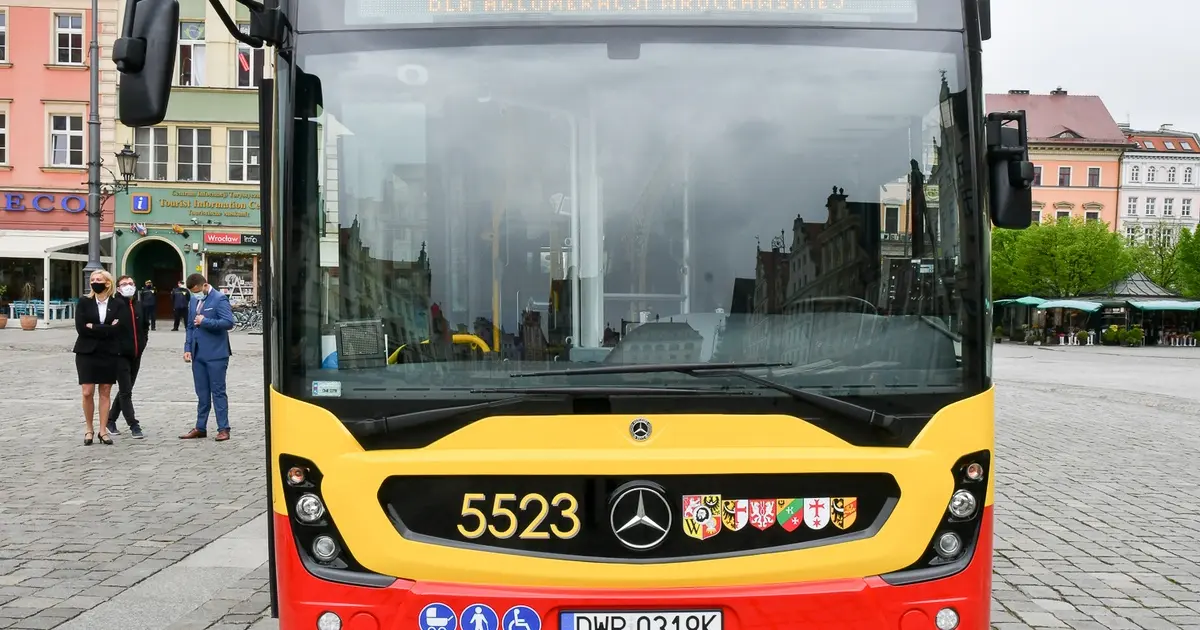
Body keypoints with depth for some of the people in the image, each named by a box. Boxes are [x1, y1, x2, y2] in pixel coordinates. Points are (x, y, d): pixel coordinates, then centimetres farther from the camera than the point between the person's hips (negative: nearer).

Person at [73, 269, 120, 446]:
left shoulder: (116, 305, 2)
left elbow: (115, 329, -10)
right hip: (86, 352, 0)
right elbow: (80, 328, -9)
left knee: (105, 392, 4)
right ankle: (89, 429, 13)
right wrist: (105, 329, -11)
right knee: (88, 393, -3)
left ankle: (103, 431, 11)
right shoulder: (83, 302, 2)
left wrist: (93, 327, -12)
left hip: (108, 353, 0)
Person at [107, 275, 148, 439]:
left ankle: (111, 419, 31)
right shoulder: (114, 304, -10)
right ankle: (134, 425, -1)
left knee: (125, 390, 15)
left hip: (136, 354, 7)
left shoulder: (139, 306, 9)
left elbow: (145, 325, 23)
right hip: (120, 354, -6)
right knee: (126, 391, -5)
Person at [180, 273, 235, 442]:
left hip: (215, 354, -6)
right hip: (198, 354, 6)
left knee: (218, 392, -1)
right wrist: (188, 348, 8)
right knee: (202, 393, 12)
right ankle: (200, 428, 18)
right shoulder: (193, 301, 13)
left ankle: (223, 429, 4)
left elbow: (229, 322, -18)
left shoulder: (219, 299, -8)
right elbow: (190, 327, 18)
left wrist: (205, 322, -17)